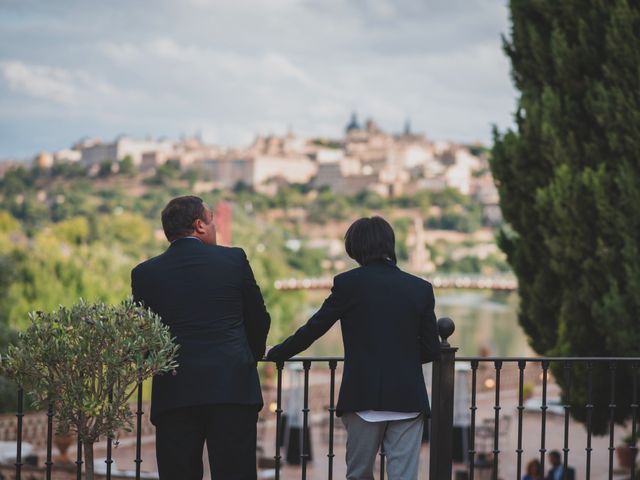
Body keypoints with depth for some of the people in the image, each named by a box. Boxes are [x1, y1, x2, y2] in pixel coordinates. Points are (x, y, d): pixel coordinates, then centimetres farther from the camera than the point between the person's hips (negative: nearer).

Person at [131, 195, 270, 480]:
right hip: (233, 388, -1)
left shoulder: (144, 274, 5)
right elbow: (258, 319, 11)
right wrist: (250, 357, 30)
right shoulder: (234, 259, 3)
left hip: (173, 393, 1)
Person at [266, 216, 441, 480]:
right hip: (408, 399, 1)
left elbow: (313, 329, 2)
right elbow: (431, 349, 5)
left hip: (363, 397, -1)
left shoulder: (348, 283, -4)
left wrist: (275, 354, 17)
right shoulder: (421, 288, 4)